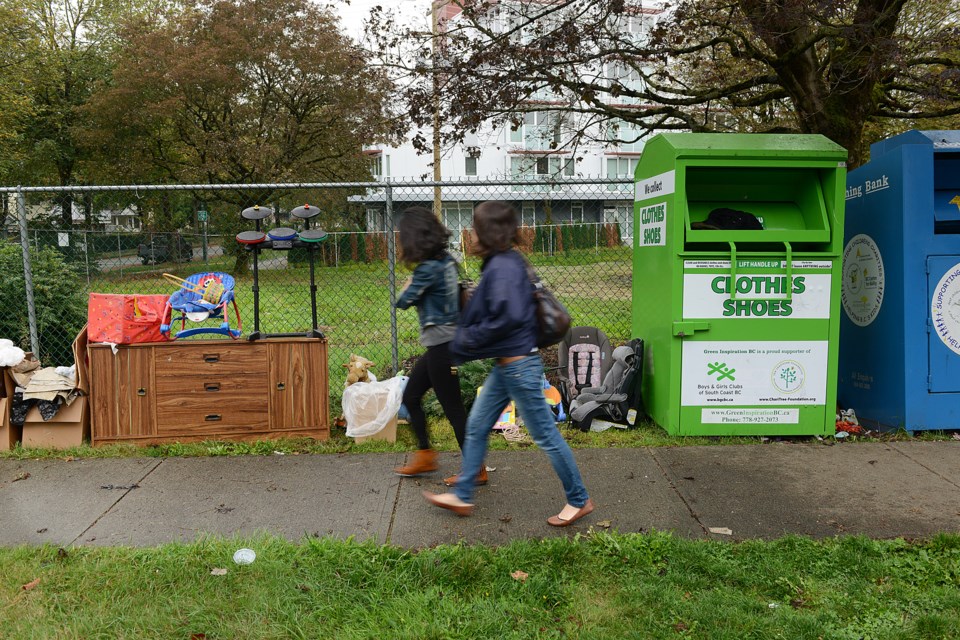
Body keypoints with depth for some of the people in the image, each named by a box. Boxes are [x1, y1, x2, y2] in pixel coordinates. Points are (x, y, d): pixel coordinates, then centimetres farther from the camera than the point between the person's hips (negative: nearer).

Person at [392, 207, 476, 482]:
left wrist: (409, 283, 8)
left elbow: (403, 301, -11)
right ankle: (425, 455, 28)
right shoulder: (446, 260, 7)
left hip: (442, 345, -10)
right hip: (443, 342, 10)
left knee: (453, 408, 0)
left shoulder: (428, 269, -19)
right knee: (410, 397, 18)